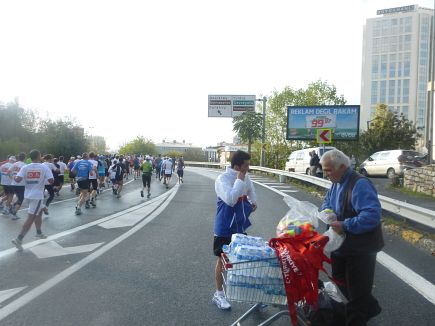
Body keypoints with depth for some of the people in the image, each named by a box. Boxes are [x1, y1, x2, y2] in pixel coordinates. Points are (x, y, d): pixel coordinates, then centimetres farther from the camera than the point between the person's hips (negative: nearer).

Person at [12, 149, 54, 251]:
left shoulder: (25, 167, -1)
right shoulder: (44, 167, -10)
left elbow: (18, 180, -11)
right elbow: (51, 181, -16)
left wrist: (14, 178, 11)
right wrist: (46, 180, 7)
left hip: (29, 194, 6)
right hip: (37, 195, -6)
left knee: (39, 212, 26)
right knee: (31, 218, -3)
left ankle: (39, 232, 40)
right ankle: (19, 239, -8)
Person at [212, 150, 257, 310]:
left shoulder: (245, 177, -1)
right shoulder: (223, 179, -22)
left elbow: (250, 190, 19)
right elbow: (230, 200, -35)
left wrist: (253, 201, 5)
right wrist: (239, 180, -28)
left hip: (241, 226, 6)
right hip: (225, 228, -6)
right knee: (223, 260, 9)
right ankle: (218, 294, 26)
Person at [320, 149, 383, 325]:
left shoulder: (359, 184, -26)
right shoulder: (336, 183, 5)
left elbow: (372, 215, -34)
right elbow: (327, 201, 17)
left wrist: (345, 226, -31)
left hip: (359, 250, -10)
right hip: (341, 246, 10)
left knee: (357, 291, 7)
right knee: (342, 285, 25)